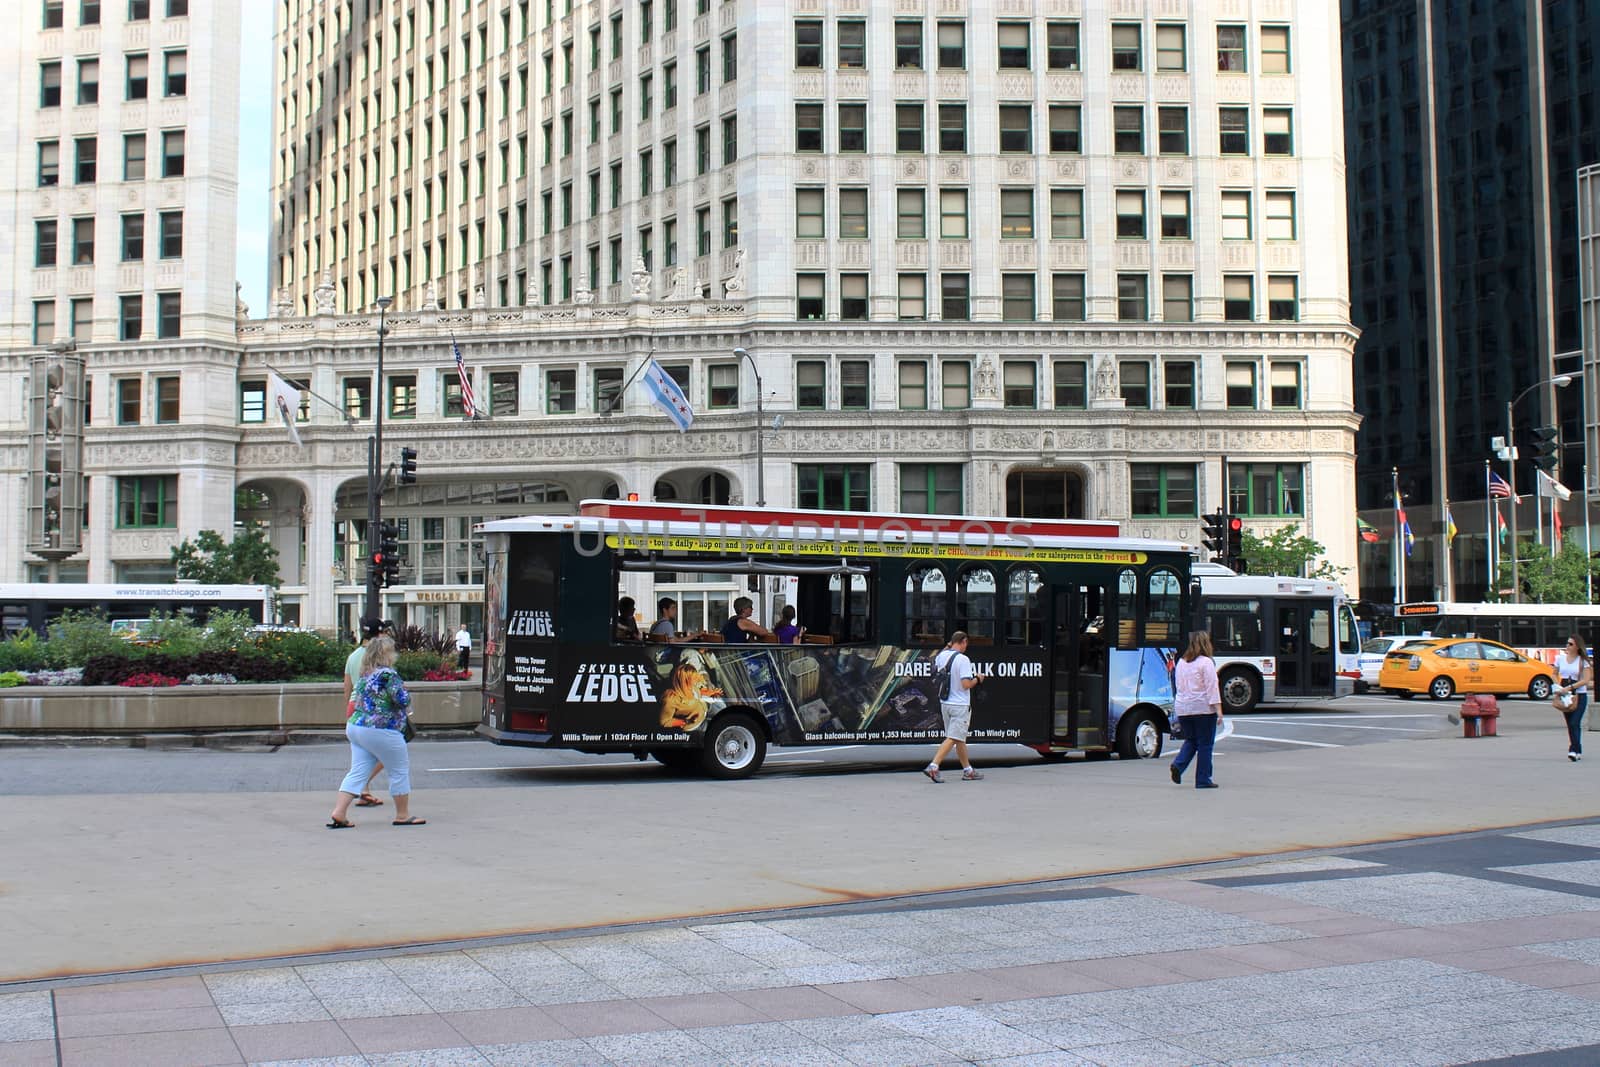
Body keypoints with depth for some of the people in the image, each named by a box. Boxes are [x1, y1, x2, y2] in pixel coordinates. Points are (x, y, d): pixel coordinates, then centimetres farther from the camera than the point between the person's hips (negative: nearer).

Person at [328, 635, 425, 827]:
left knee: (358, 772, 9)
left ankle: (339, 812, 0)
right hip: (380, 732, -9)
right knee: (400, 770, 5)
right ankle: (403, 815, 12)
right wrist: (405, 690, 3)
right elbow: (403, 700, -20)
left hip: (355, 726, 9)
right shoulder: (388, 674, -15)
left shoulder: (366, 675, 12)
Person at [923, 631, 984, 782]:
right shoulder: (963, 659, -17)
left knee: (960, 738, 17)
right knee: (952, 738, -6)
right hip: (960, 705, -8)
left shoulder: (941, 655, 3)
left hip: (944, 703, 8)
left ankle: (968, 770, 25)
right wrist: (977, 679, -2)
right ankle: (933, 767, -16)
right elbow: (966, 684, -21)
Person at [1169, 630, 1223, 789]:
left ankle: (1178, 764, -8)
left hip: (1183, 708, 6)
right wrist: (1218, 710, -14)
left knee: (1190, 740, 17)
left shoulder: (1181, 663, 11)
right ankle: (1203, 780, 5)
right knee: (1205, 744, 3)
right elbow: (1212, 688, -13)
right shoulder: (1206, 663, -9)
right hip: (1203, 708, -6)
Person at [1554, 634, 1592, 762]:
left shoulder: (1583, 661, -5)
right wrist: (1558, 686, -4)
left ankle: (1574, 750, -16)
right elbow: (1555, 674, 16)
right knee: (1570, 724, 7)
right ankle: (1578, 751, 16)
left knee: (1575, 723, -14)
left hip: (1580, 695, -4)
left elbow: (1586, 680, -12)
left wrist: (1570, 687, -21)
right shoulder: (1560, 658, 7)